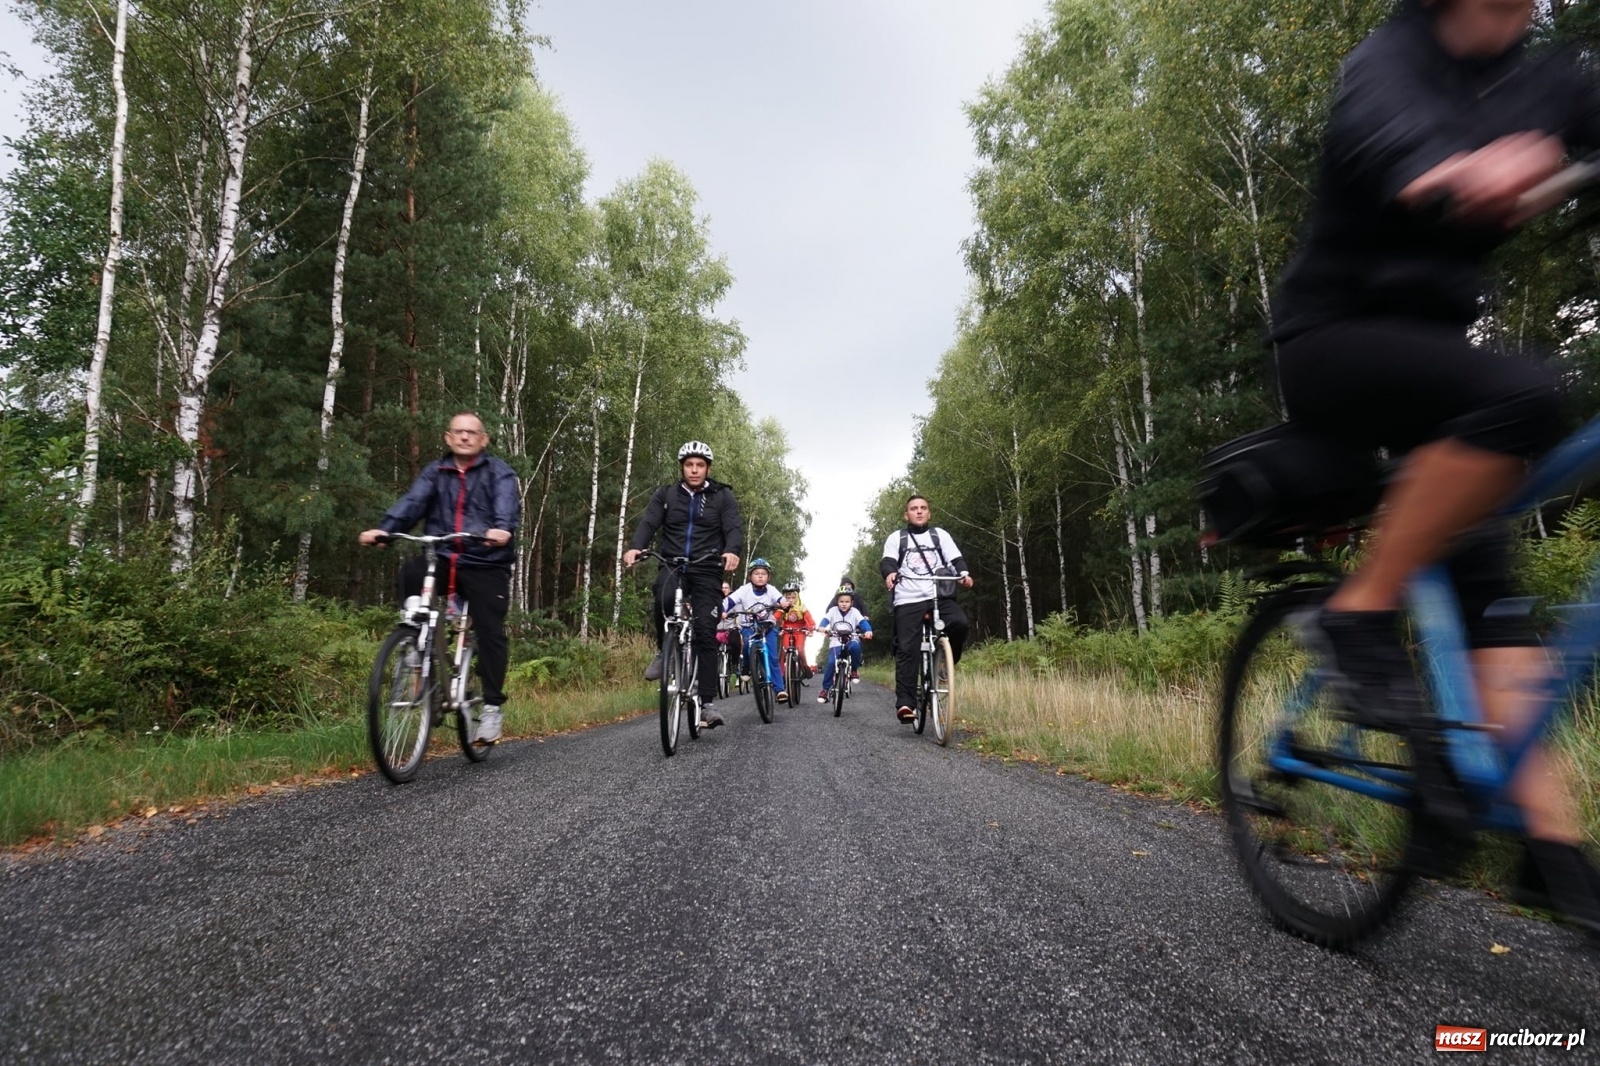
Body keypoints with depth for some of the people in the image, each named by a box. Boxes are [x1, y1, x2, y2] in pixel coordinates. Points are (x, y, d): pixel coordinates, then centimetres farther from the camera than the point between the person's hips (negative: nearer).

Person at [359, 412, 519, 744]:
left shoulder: (499, 472, 4)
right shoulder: (435, 473, 13)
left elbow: (508, 505, -15)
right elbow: (412, 502, -3)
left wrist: (502, 529, -38)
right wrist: (384, 528, -22)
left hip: (486, 564, -3)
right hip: (441, 559, 3)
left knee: (490, 633, -8)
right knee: (408, 576, -28)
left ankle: (492, 707, 4)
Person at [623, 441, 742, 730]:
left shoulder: (722, 496, 5)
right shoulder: (666, 494, 8)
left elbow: (735, 528, -8)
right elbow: (648, 523, -5)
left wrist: (732, 552, -31)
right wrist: (635, 547, -26)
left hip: (707, 570, 0)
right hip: (672, 565, 0)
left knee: (706, 633, -7)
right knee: (664, 598, -34)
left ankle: (708, 703, -1)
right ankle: (664, 651, -7)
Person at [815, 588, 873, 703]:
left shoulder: (854, 611, -5)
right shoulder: (833, 610, -5)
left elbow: (863, 622, -17)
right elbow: (825, 619, -17)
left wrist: (868, 630, -39)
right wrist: (821, 627, -41)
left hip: (851, 640, 0)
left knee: (855, 647, -36)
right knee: (831, 662, -21)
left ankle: (854, 670, -10)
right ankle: (826, 689, -6)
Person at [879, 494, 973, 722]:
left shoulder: (941, 535, 19)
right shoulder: (896, 538, 15)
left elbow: (955, 559, 8)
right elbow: (887, 561, -1)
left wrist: (964, 574, -15)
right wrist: (889, 573, -25)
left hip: (939, 596, 1)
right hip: (908, 600, -1)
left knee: (959, 622, -27)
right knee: (906, 649, -10)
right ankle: (905, 703, -10)